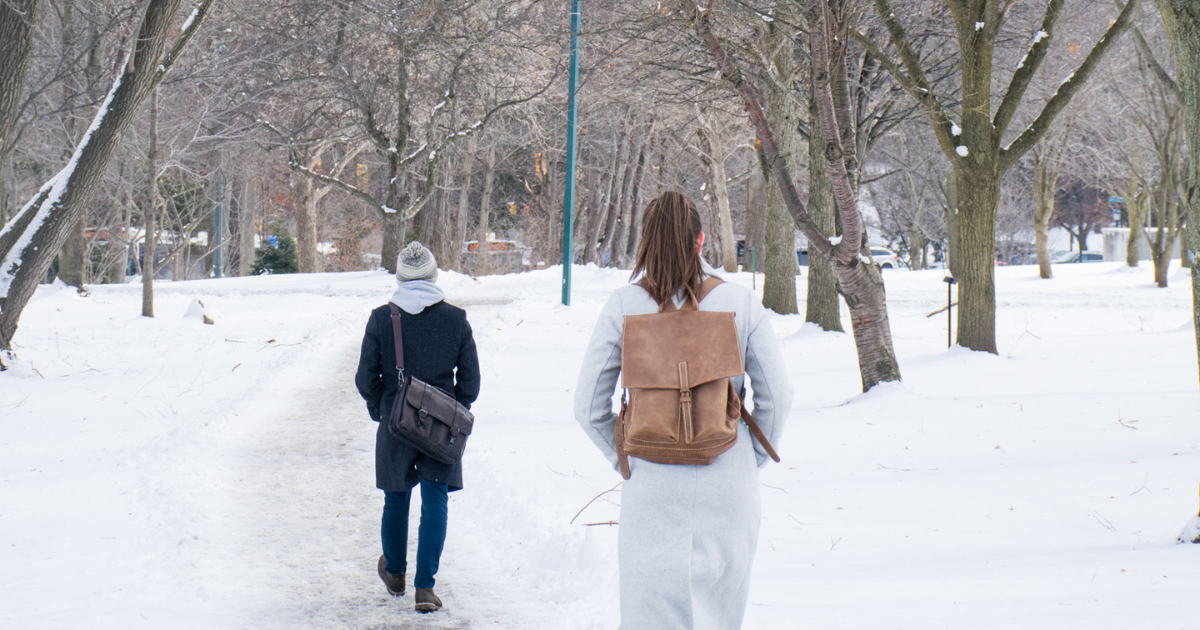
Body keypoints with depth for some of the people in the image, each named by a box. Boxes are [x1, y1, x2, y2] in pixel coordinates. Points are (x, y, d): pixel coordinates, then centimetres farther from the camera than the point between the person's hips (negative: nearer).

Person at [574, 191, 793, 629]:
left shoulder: (622, 306, -4)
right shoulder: (740, 304, -3)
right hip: (727, 486, 1)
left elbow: (588, 405, -1)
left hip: (650, 485, 0)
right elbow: (777, 397, 0)